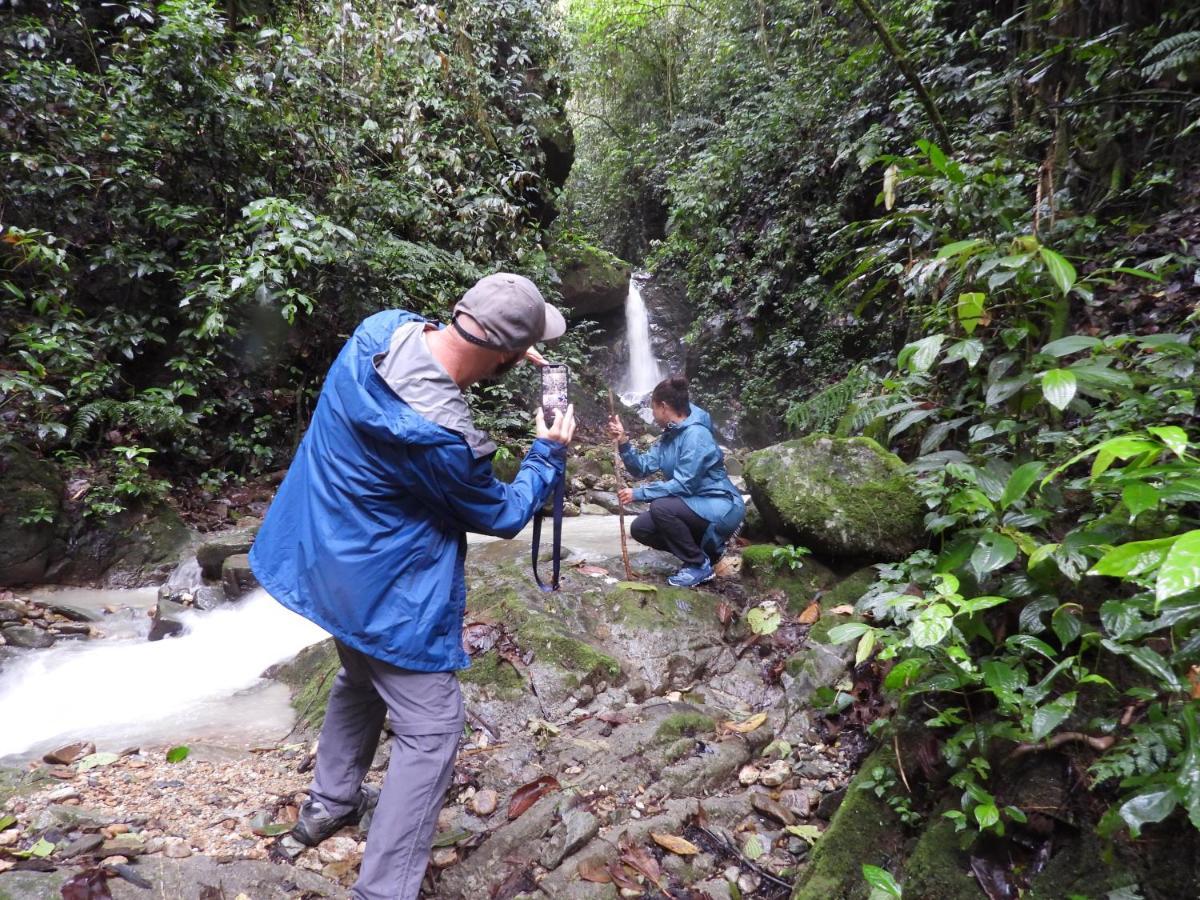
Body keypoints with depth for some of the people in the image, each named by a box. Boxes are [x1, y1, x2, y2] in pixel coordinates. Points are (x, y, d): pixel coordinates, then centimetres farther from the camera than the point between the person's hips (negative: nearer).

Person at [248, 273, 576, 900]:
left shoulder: (382, 329, -13)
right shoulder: (442, 437, -33)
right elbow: (503, 517, -14)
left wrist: (500, 360, 5)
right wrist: (549, 454, 0)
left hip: (327, 553, 9)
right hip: (380, 585, -9)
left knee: (363, 677, 30)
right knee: (431, 729, 4)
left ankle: (329, 803, 50)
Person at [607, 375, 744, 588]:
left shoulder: (696, 434, -21)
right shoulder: (670, 435, 8)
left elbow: (683, 485, -26)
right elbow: (642, 468, 3)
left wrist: (638, 493, -21)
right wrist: (623, 441, -10)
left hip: (719, 508, -9)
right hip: (693, 506, 9)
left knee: (661, 507, -29)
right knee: (640, 528, 1)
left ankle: (700, 565, -11)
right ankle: (704, 549, 11)